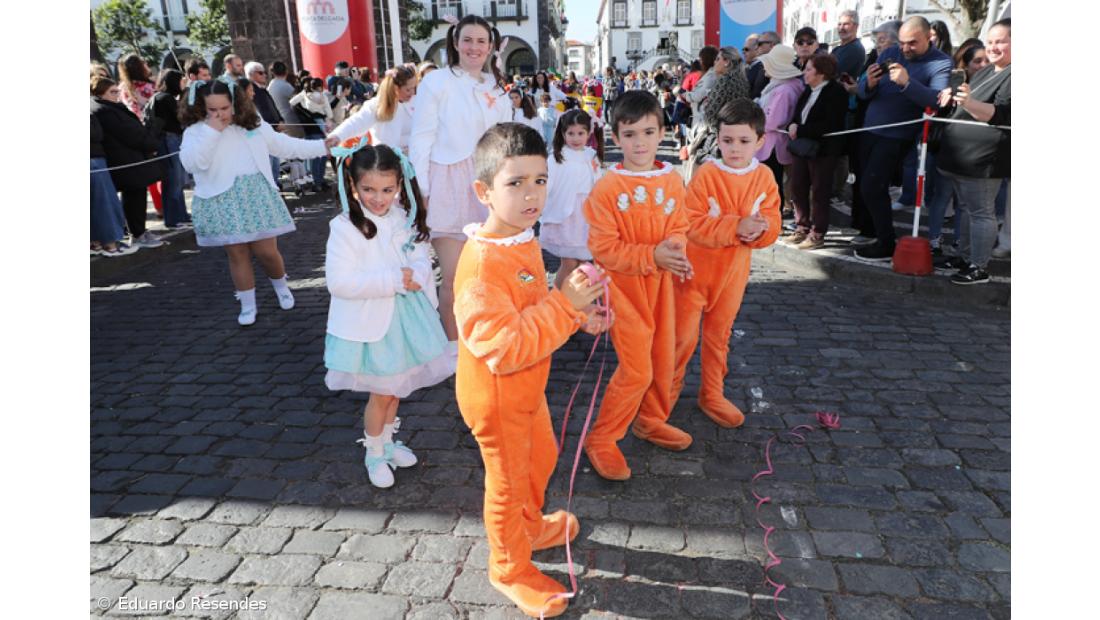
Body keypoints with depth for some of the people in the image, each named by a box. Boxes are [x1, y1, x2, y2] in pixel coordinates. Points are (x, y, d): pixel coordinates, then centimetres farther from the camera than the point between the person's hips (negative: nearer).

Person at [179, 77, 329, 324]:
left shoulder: (253, 123, 7)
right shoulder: (196, 131, -2)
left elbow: (283, 145, 13)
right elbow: (192, 164, -16)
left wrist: (322, 147, 10)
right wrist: (212, 131, -17)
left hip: (257, 195, 1)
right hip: (223, 201, -1)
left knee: (266, 251, 0)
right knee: (237, 254, 5)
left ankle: (281, 287, 30)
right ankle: (248, 306, 19)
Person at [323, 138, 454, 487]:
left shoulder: (406, 220, -1)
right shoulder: (345, 228, -18)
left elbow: (422, 261, 3)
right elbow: (339, 282, -25)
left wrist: (415, 275, -22)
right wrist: (394, 279, -26)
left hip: (404, 317, 5)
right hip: (370, 324, -5)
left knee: (395, 387, 20)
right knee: (382, 393, 6)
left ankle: (386, 441, 43)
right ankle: (374, 454, 30)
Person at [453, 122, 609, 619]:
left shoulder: (523, 240, -1)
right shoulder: (481, 264, -33)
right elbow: (504, 349, -36)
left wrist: (577, 314, 0)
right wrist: (564, 305, -36)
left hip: (526, 387, 9)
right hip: (495, 396, -9)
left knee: (541, 457, 29)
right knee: (509, 481, 13)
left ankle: (530, 527, 57)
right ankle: (510, 569, 39)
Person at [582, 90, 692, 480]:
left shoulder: (672, 181, 2)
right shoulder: (607, 187, -15)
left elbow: (678, 227, 10)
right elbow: (603, 248, -16)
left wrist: (674, 249, -13)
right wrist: (652, 256, -24)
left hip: (660, 282, 6)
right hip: (623, 286, -6)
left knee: (663, 359, 16)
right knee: (636, 369, -8)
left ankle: (651, 422, 40)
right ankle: (600, 439, 9)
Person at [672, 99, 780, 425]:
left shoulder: (764, 178, -2)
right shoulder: (706, 174, -15)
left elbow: (771, 227, -1)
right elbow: (692, 224, -21)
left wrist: (759, 229, -24)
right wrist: (736, 226, -30)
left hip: (733, 270, 4)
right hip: (694, 268, -3)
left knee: (719, 335, 17)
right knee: (683, 335, 3)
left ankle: (712, 394, 33)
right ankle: (669, 389, 27)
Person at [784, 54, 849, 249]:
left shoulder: (836, 92, -11)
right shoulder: (808, 90, 15)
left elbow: (828, 125, -20)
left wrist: (800, 131, -19)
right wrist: (792, 126, -7)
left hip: (823, 150, -8)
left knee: (820, 193, -1)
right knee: (797, 189, 9)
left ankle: (817, 235, 6)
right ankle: (802, 228, 21)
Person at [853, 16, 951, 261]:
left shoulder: (941, 63, -8)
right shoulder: (890, 54, 7)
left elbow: (938, 100, -24)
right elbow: (863, 92, 3)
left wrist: (907, 83, -35)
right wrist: (869, 84, -20)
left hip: (896, 137, -6)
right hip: (870, 129, 6)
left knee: (872, 187, -11)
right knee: (870, 186, 11)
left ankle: (886, 245, -1)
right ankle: (874, 230, 27)